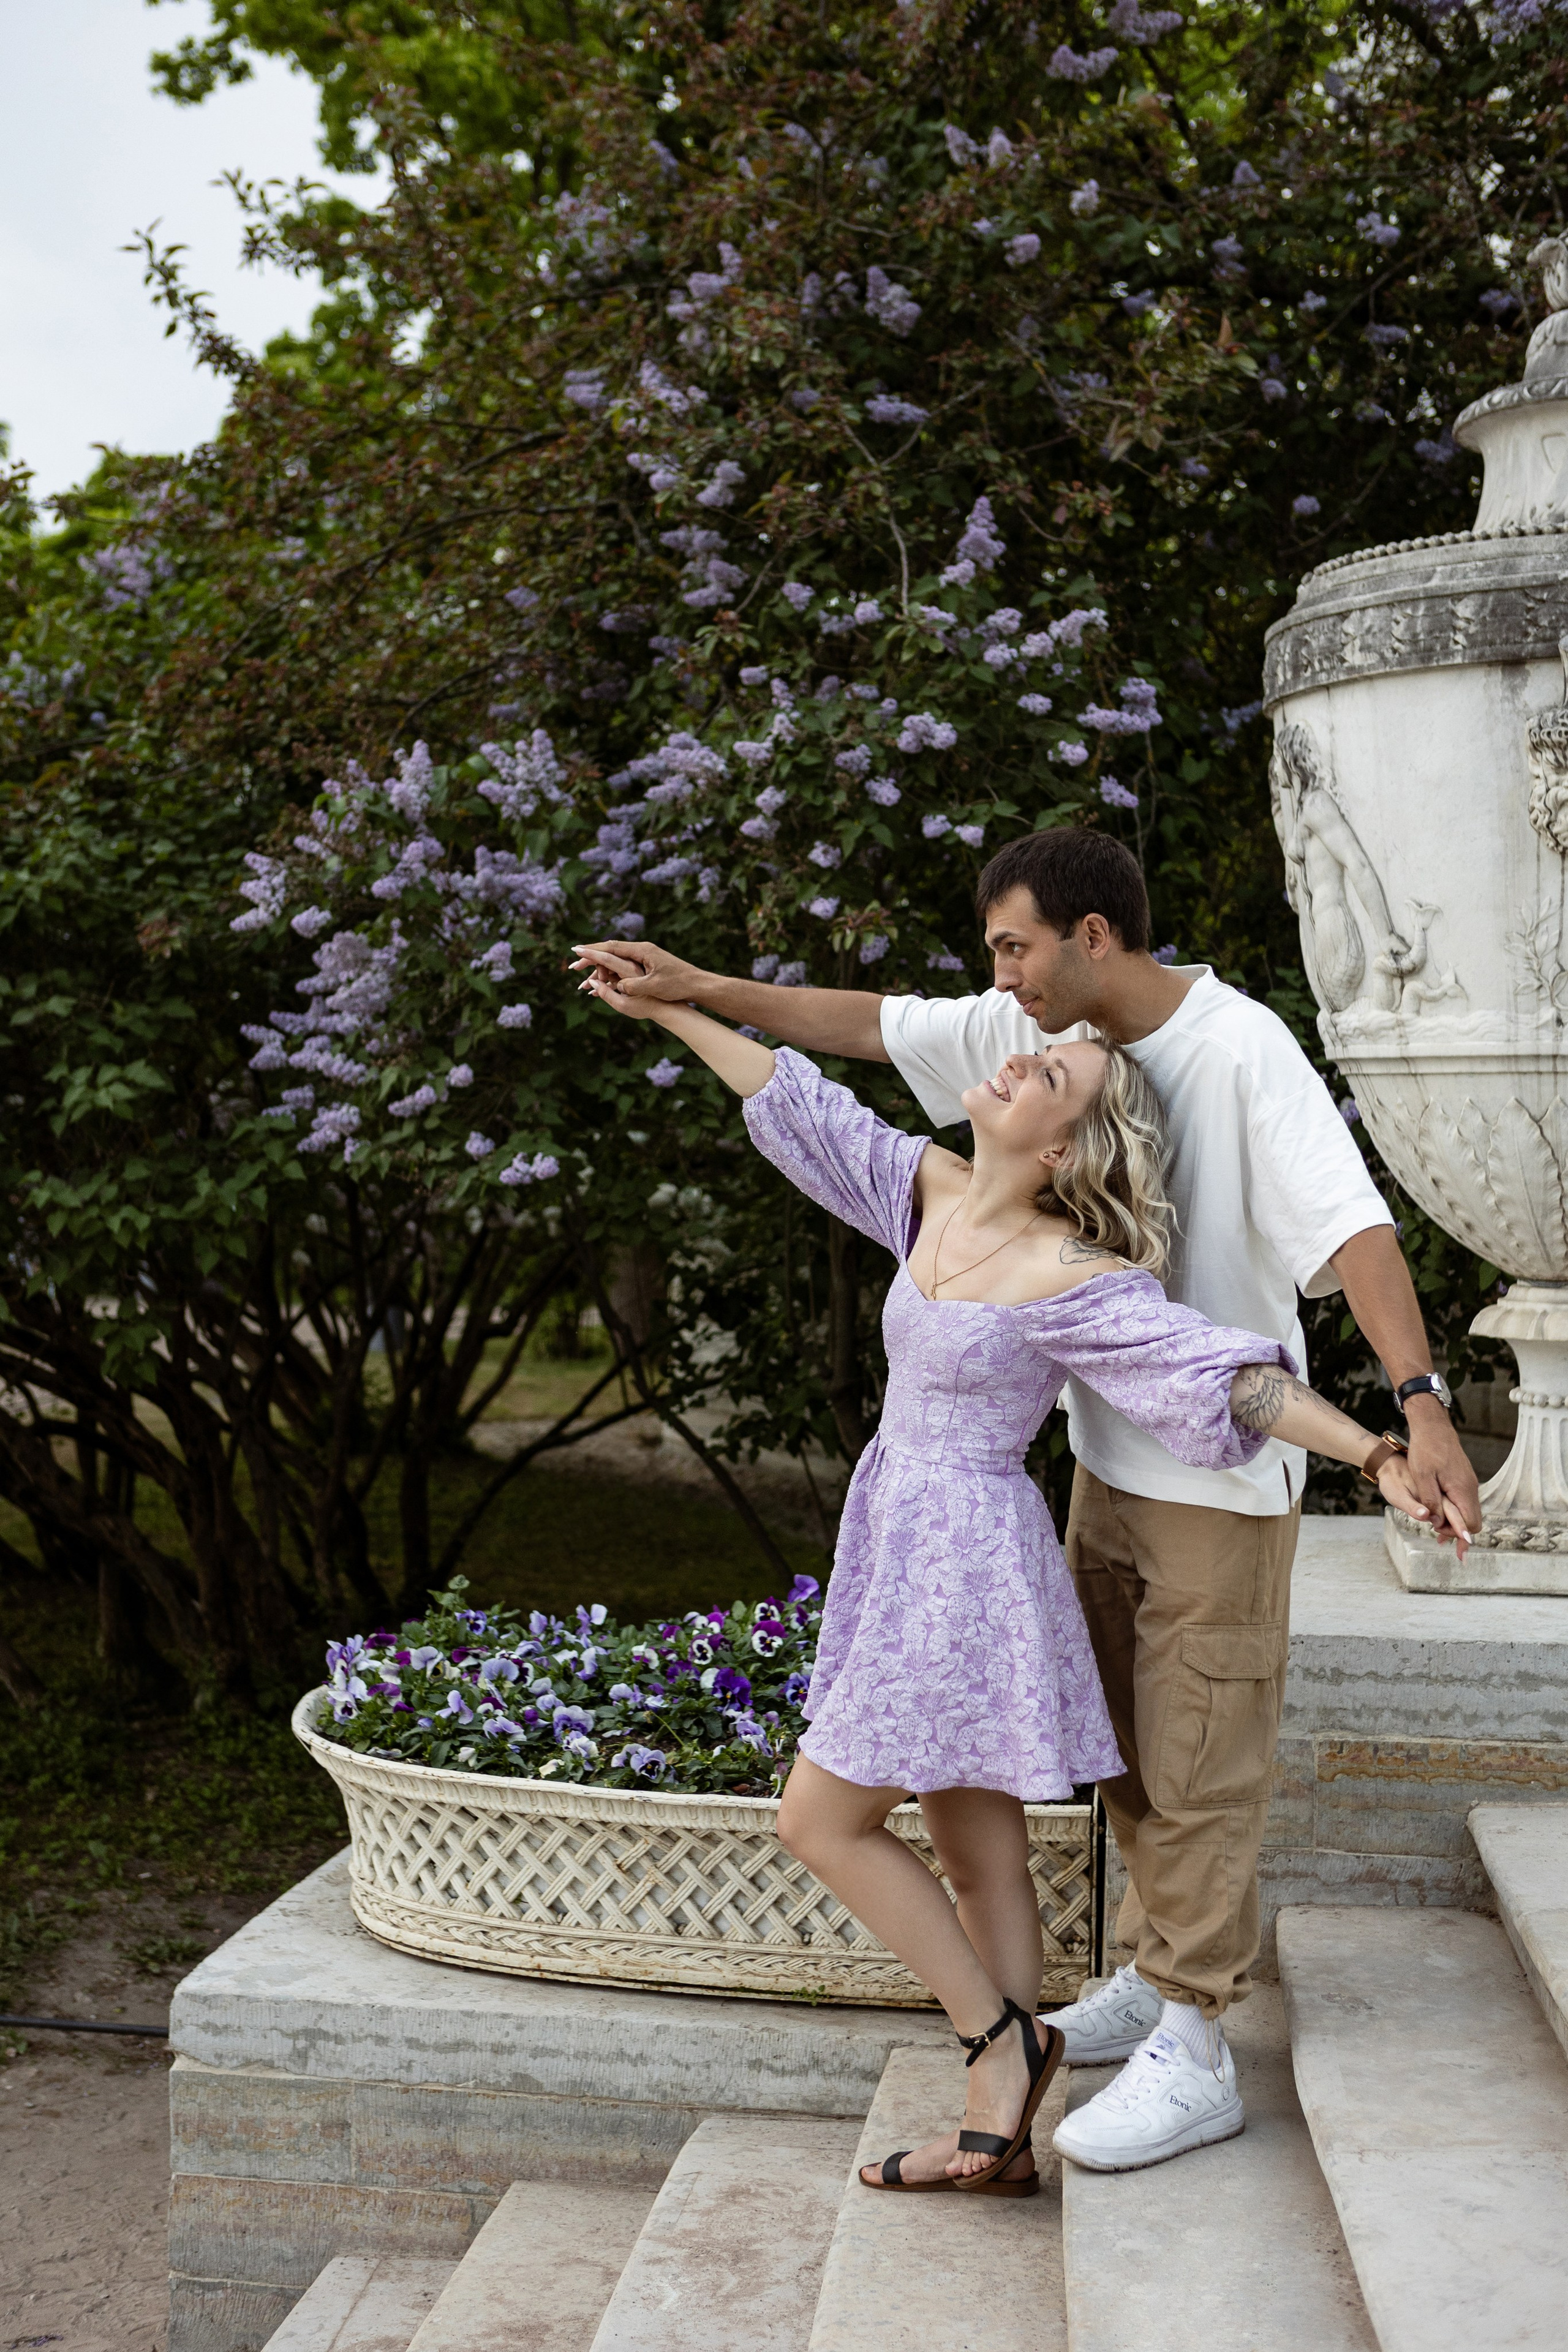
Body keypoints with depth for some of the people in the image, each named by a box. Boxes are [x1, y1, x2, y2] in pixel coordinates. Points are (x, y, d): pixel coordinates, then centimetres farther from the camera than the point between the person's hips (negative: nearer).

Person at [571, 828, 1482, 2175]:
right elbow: (873, 1026, 8)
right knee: (1126, 1747, 18)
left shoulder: (1243, 1054, -23)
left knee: (1196, 1764, 0)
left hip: (1224, 1473, -8)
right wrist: (695, 989, 6)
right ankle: (1159, 1978, 35)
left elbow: (1352, 1222, -33)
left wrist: (1421, 1406, -45)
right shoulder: (1042, 1029, 0)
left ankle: (1191, 2051, 11)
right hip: (1110, 1457, 8)